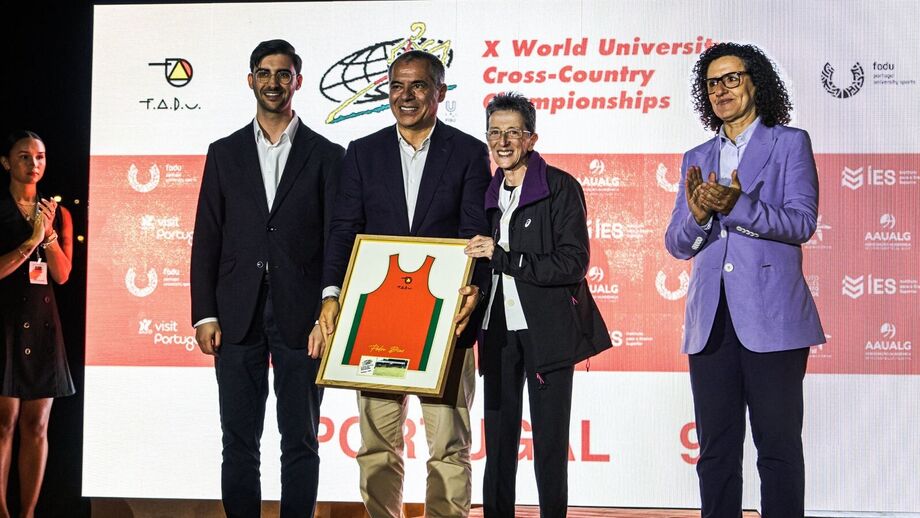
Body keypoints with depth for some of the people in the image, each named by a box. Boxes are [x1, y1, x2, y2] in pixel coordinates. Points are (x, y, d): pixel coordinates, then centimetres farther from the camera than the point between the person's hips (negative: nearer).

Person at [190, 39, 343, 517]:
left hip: (301, 317, -1)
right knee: (239, 442, 7)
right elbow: (206, 240, 8)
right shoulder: (224, 153, 11)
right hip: (238, 316, 2)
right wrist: (204, 315, 0)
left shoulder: (326, 155, 5)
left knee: (300, 442, 5)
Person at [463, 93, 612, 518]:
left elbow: (573, 263, -14)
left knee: (550, 440, 1)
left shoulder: (560, 187, -5)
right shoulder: (488, 192, 13)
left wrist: (503, 258, -17)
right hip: (499, 331, 5)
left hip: (547, 330, -5)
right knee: (498, 439, 8)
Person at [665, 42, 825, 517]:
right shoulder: (696, 159, 17)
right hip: (711, 322, 4)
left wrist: (737, 207, -22)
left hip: (770, 318, -4)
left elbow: (801, 223, -8)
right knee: (716, 450, 9)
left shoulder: (790, 143, 5)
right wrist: (698, 216, -11)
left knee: (778, 444, 1)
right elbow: (677, 245, 11)